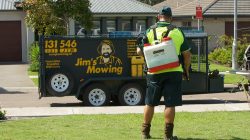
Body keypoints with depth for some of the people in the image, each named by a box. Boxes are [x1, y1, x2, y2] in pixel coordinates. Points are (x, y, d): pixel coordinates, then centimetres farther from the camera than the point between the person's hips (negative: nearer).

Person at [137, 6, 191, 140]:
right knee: (170, 104, 1)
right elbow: (187, 54, 5)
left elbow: (140, 51, 2)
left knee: (150, 103, 11)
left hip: (155, 72, 1)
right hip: (174, 71, 0)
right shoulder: (178, 32, 3)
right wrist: (186, 70, 17)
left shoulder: (150, 31, 1)